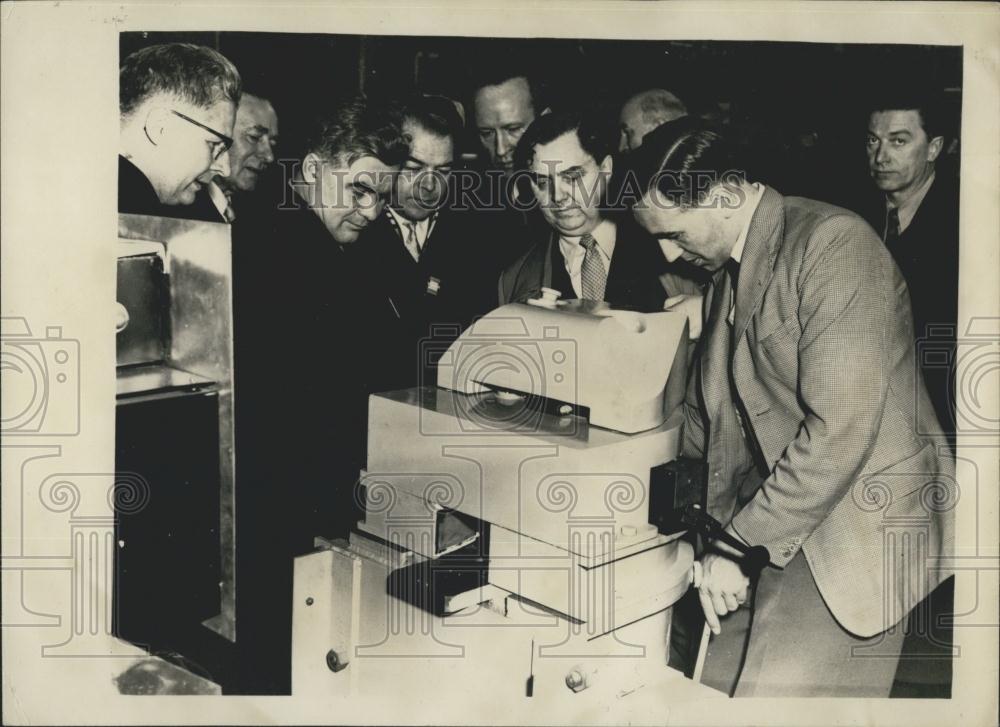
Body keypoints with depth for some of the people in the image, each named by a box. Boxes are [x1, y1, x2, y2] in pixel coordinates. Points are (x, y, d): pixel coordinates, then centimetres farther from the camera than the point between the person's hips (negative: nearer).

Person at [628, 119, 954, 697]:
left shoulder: (833, 243, -16)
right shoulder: (726, 269, 12)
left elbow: (838, 432, -23)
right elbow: (708, 411, 19)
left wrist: (738, 544, -17)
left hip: (856, 528, -8)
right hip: (768, 532, 8)